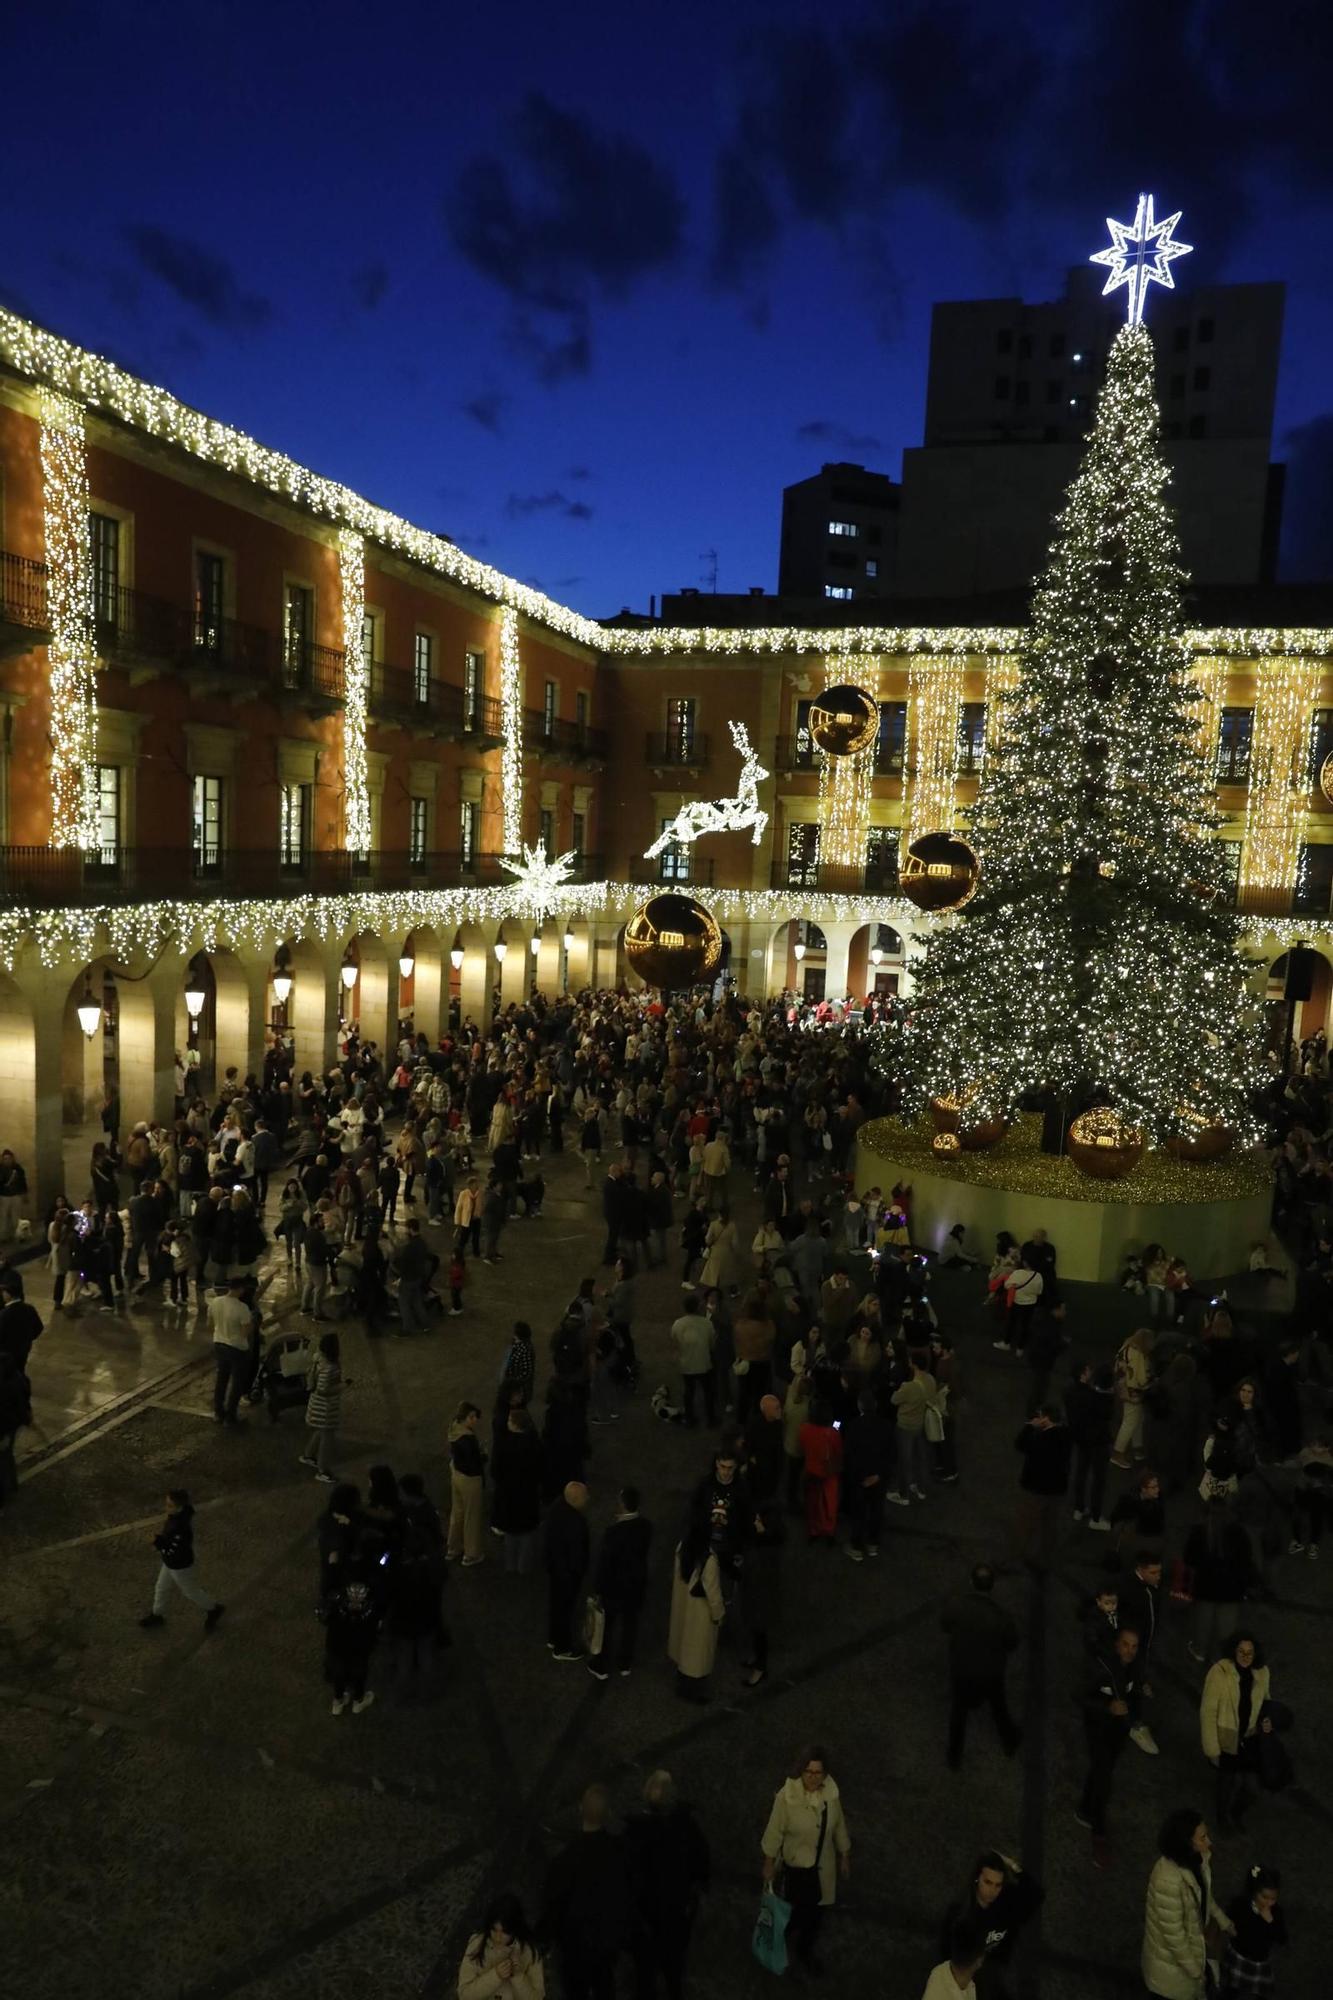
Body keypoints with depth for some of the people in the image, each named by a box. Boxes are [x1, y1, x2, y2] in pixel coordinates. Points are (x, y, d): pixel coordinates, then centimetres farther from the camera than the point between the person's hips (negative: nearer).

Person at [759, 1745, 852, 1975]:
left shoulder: (831, 1792, -16)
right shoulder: (786, 1796, -28)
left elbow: (839, 1825, 1)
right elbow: (775, 1831, -15)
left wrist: (845, 1856, 9)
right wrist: (769, 1863, -6)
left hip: (824, 1865, 4)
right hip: (796, 1865, -4)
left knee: (817, 1911, 19)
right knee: (802, 1911, 9)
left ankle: (806, 1950, 46)